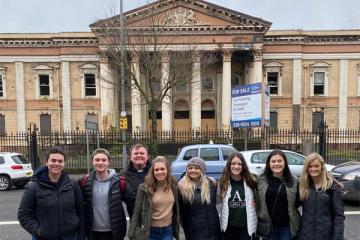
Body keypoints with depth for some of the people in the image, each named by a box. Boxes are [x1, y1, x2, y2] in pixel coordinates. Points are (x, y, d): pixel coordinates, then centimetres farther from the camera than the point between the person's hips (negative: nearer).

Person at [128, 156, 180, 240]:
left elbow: (176, 209, 9)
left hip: (168, 231, 3)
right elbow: (137, 212, -7)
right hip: (150, 231, -2)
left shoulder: (174, 185, -3)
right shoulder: (144, 188, -12)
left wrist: (176, 229, 10)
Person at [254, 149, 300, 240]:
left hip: (286, 226, 0)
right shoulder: (261, 180, -3)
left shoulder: (293, 181, -2)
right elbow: (256, 201, 2)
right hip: (267, 226, 0)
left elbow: (297, 203, 7)